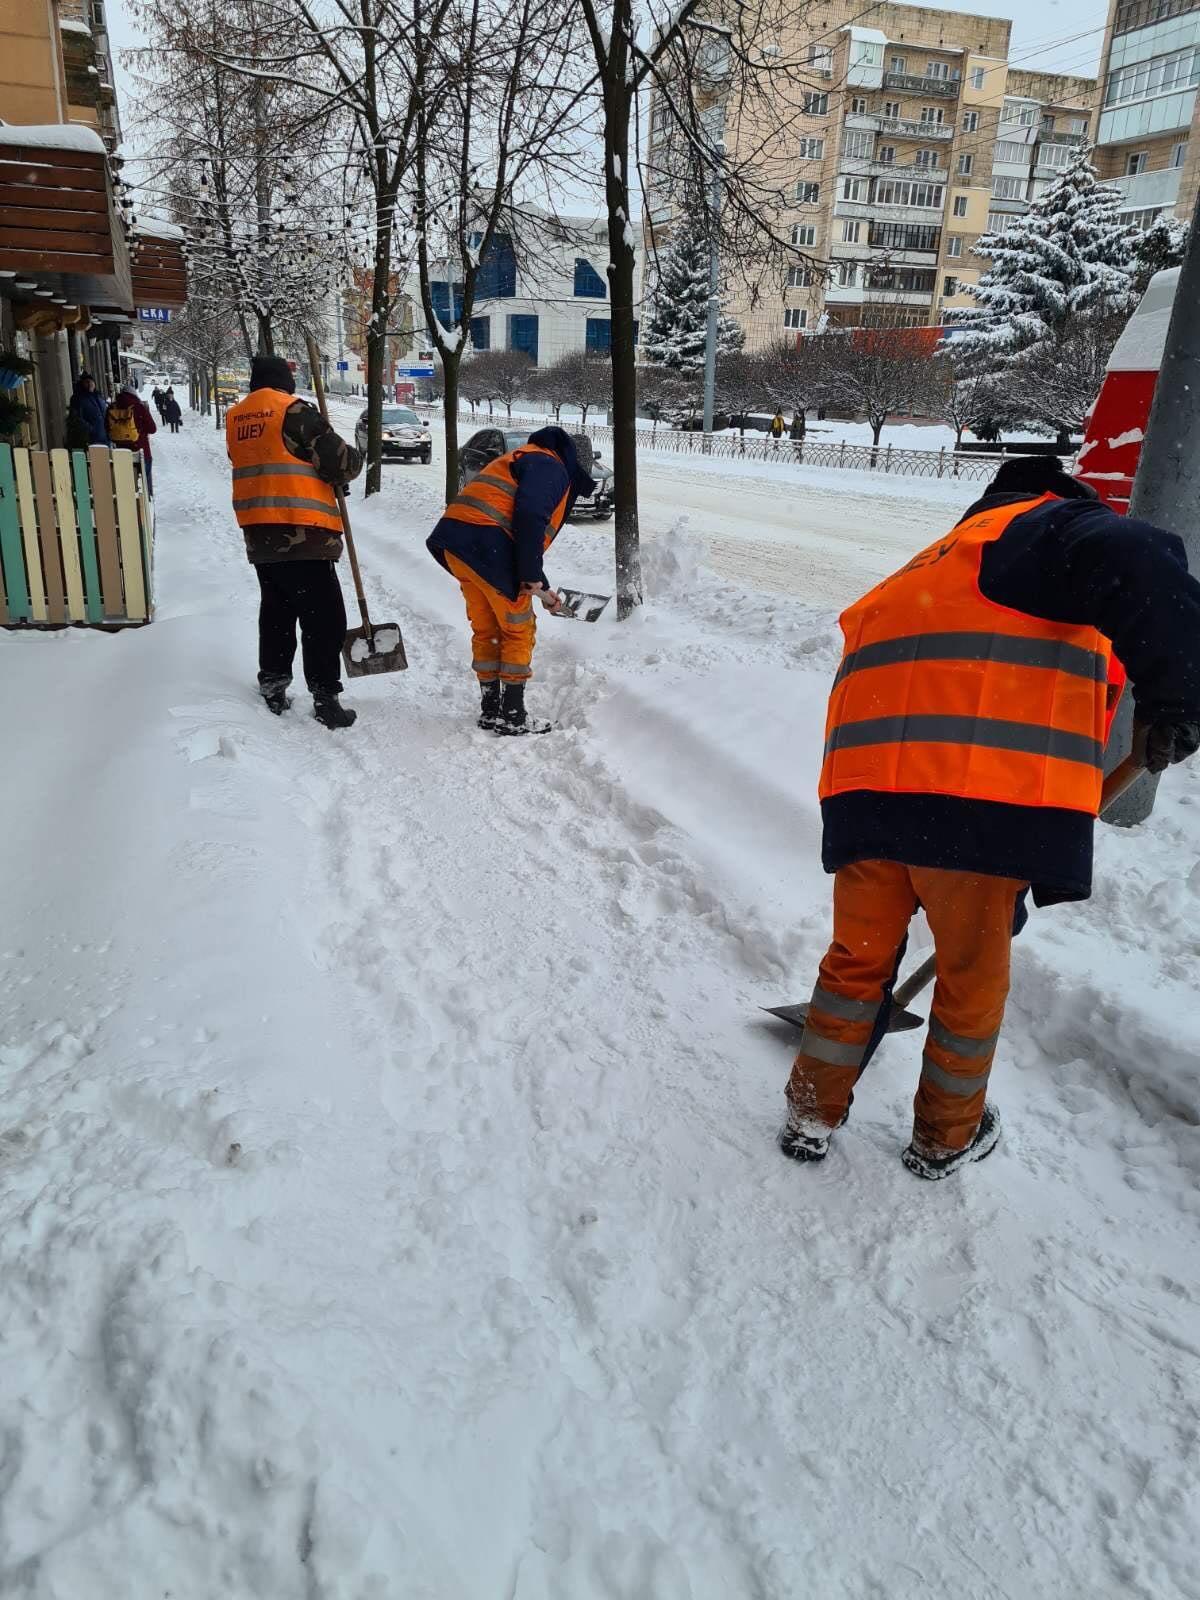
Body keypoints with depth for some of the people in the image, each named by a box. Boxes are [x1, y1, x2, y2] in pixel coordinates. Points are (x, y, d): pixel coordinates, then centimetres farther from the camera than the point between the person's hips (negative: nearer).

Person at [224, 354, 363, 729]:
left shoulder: (236, 419, 14)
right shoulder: (294, 411, -8)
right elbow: (340, 462, -10)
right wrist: (355, 458, 12)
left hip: (259, 535, 7)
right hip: (303, 534, -7)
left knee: (276, 611, 20)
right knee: (323, 617, -2)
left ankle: (273, 686, 25)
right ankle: (325, 697, -3)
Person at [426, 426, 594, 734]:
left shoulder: (525, 461, 34)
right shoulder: (550, 466, 3)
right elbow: (529, 515, -17)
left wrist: (541, 588, 34)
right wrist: (532, 575, -14)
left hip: (456, 544, 9)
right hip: (486, 544, -9)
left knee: (486, 630, 18)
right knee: (518, 631, 3)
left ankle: (490, 711, 25)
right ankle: (512, 716, 8)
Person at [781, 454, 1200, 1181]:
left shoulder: (933, 571, 34)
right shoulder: (1052, 528, 10)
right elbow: (1136, 563, -16)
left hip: (867, 789, 6)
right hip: (975, 797, -6)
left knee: (859, 956, 21)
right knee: (973, 976, 14)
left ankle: (812, 1114, 33)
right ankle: (946, 1138, 33)